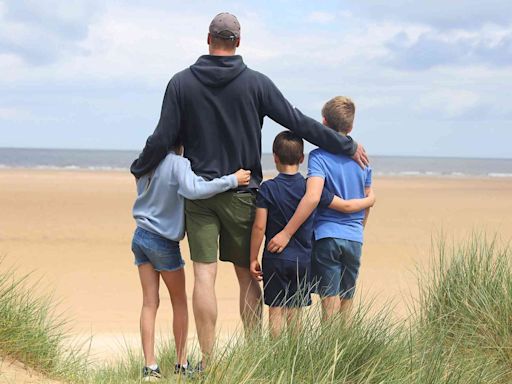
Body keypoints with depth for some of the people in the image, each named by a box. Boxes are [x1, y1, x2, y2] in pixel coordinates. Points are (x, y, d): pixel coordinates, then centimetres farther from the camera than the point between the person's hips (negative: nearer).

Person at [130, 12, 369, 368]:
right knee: (247, 275, 10)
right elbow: (298, 122, -2)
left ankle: (208, 360, -6)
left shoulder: (182, 83, -2)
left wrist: (139, 168, 16)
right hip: (242, 193, 0)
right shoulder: (256, 83, -3)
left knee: (205, 275, -3)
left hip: (199, 193, 0)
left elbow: (163, 139, -2)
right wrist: (348, 146, 7)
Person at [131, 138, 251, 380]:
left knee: (150, 303, 5)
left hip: (141, 237, 5)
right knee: (179, 301, 11)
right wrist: (232, 180, -31)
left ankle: (150, 367, 0)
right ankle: (181, 364, 15)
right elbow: (193, 189, -35)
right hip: (164, 242, -5)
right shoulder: (178, 163, -19)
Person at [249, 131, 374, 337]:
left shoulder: (268, 189, -8)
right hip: (303, 259, 2)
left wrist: (253, 259, -2)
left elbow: (259, 226, -10)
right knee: (294, 313, 11)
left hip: (275, 259, -2)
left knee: (276, 311, 1)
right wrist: (369, 200, 24)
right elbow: (345, 206, 5)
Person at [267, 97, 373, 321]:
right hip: (354, 239, 4)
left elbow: (313, 197, -23)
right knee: (346, 306, 12)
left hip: (326, 236, -4)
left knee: (330, 305, -4)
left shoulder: (319, 156, -10)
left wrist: (287, 233, -21)